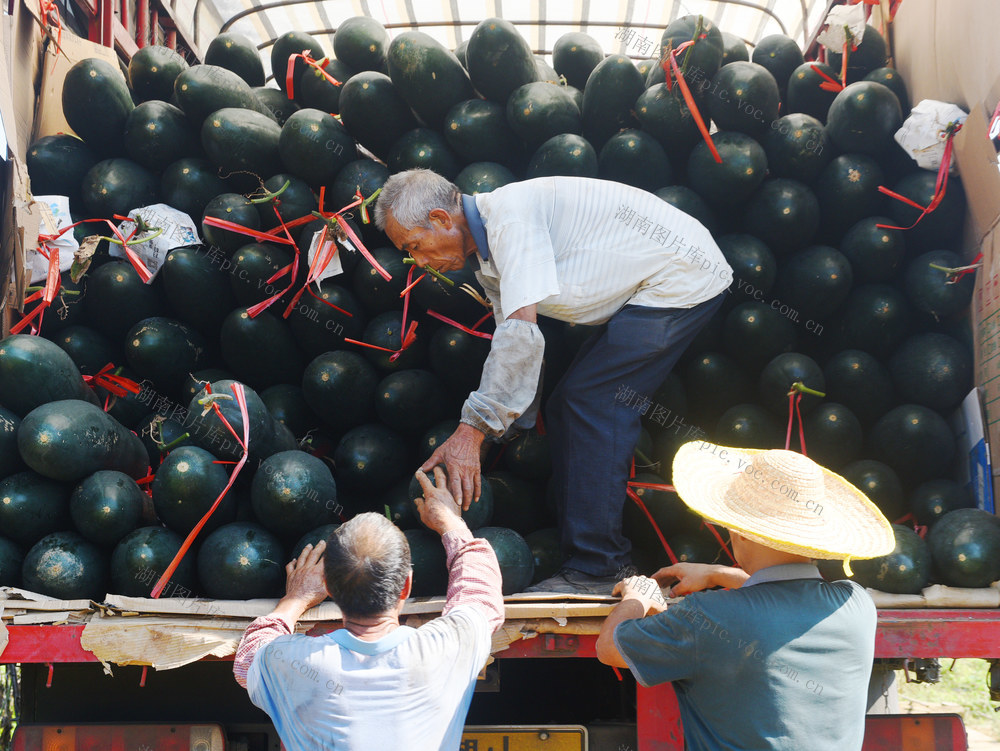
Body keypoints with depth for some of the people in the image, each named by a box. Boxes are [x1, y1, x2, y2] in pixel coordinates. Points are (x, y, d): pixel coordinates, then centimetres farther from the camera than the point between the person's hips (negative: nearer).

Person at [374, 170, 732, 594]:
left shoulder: (509, 214, -23)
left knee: (593, 405, -14)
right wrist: (494, 431, 10)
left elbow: (522, 333, -30)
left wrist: (473, 429, -29)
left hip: (680, 278, -10)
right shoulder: (487, 260, 9)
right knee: (566, 411, 9)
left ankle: (593, 571, -9)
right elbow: (517, 343, 15)